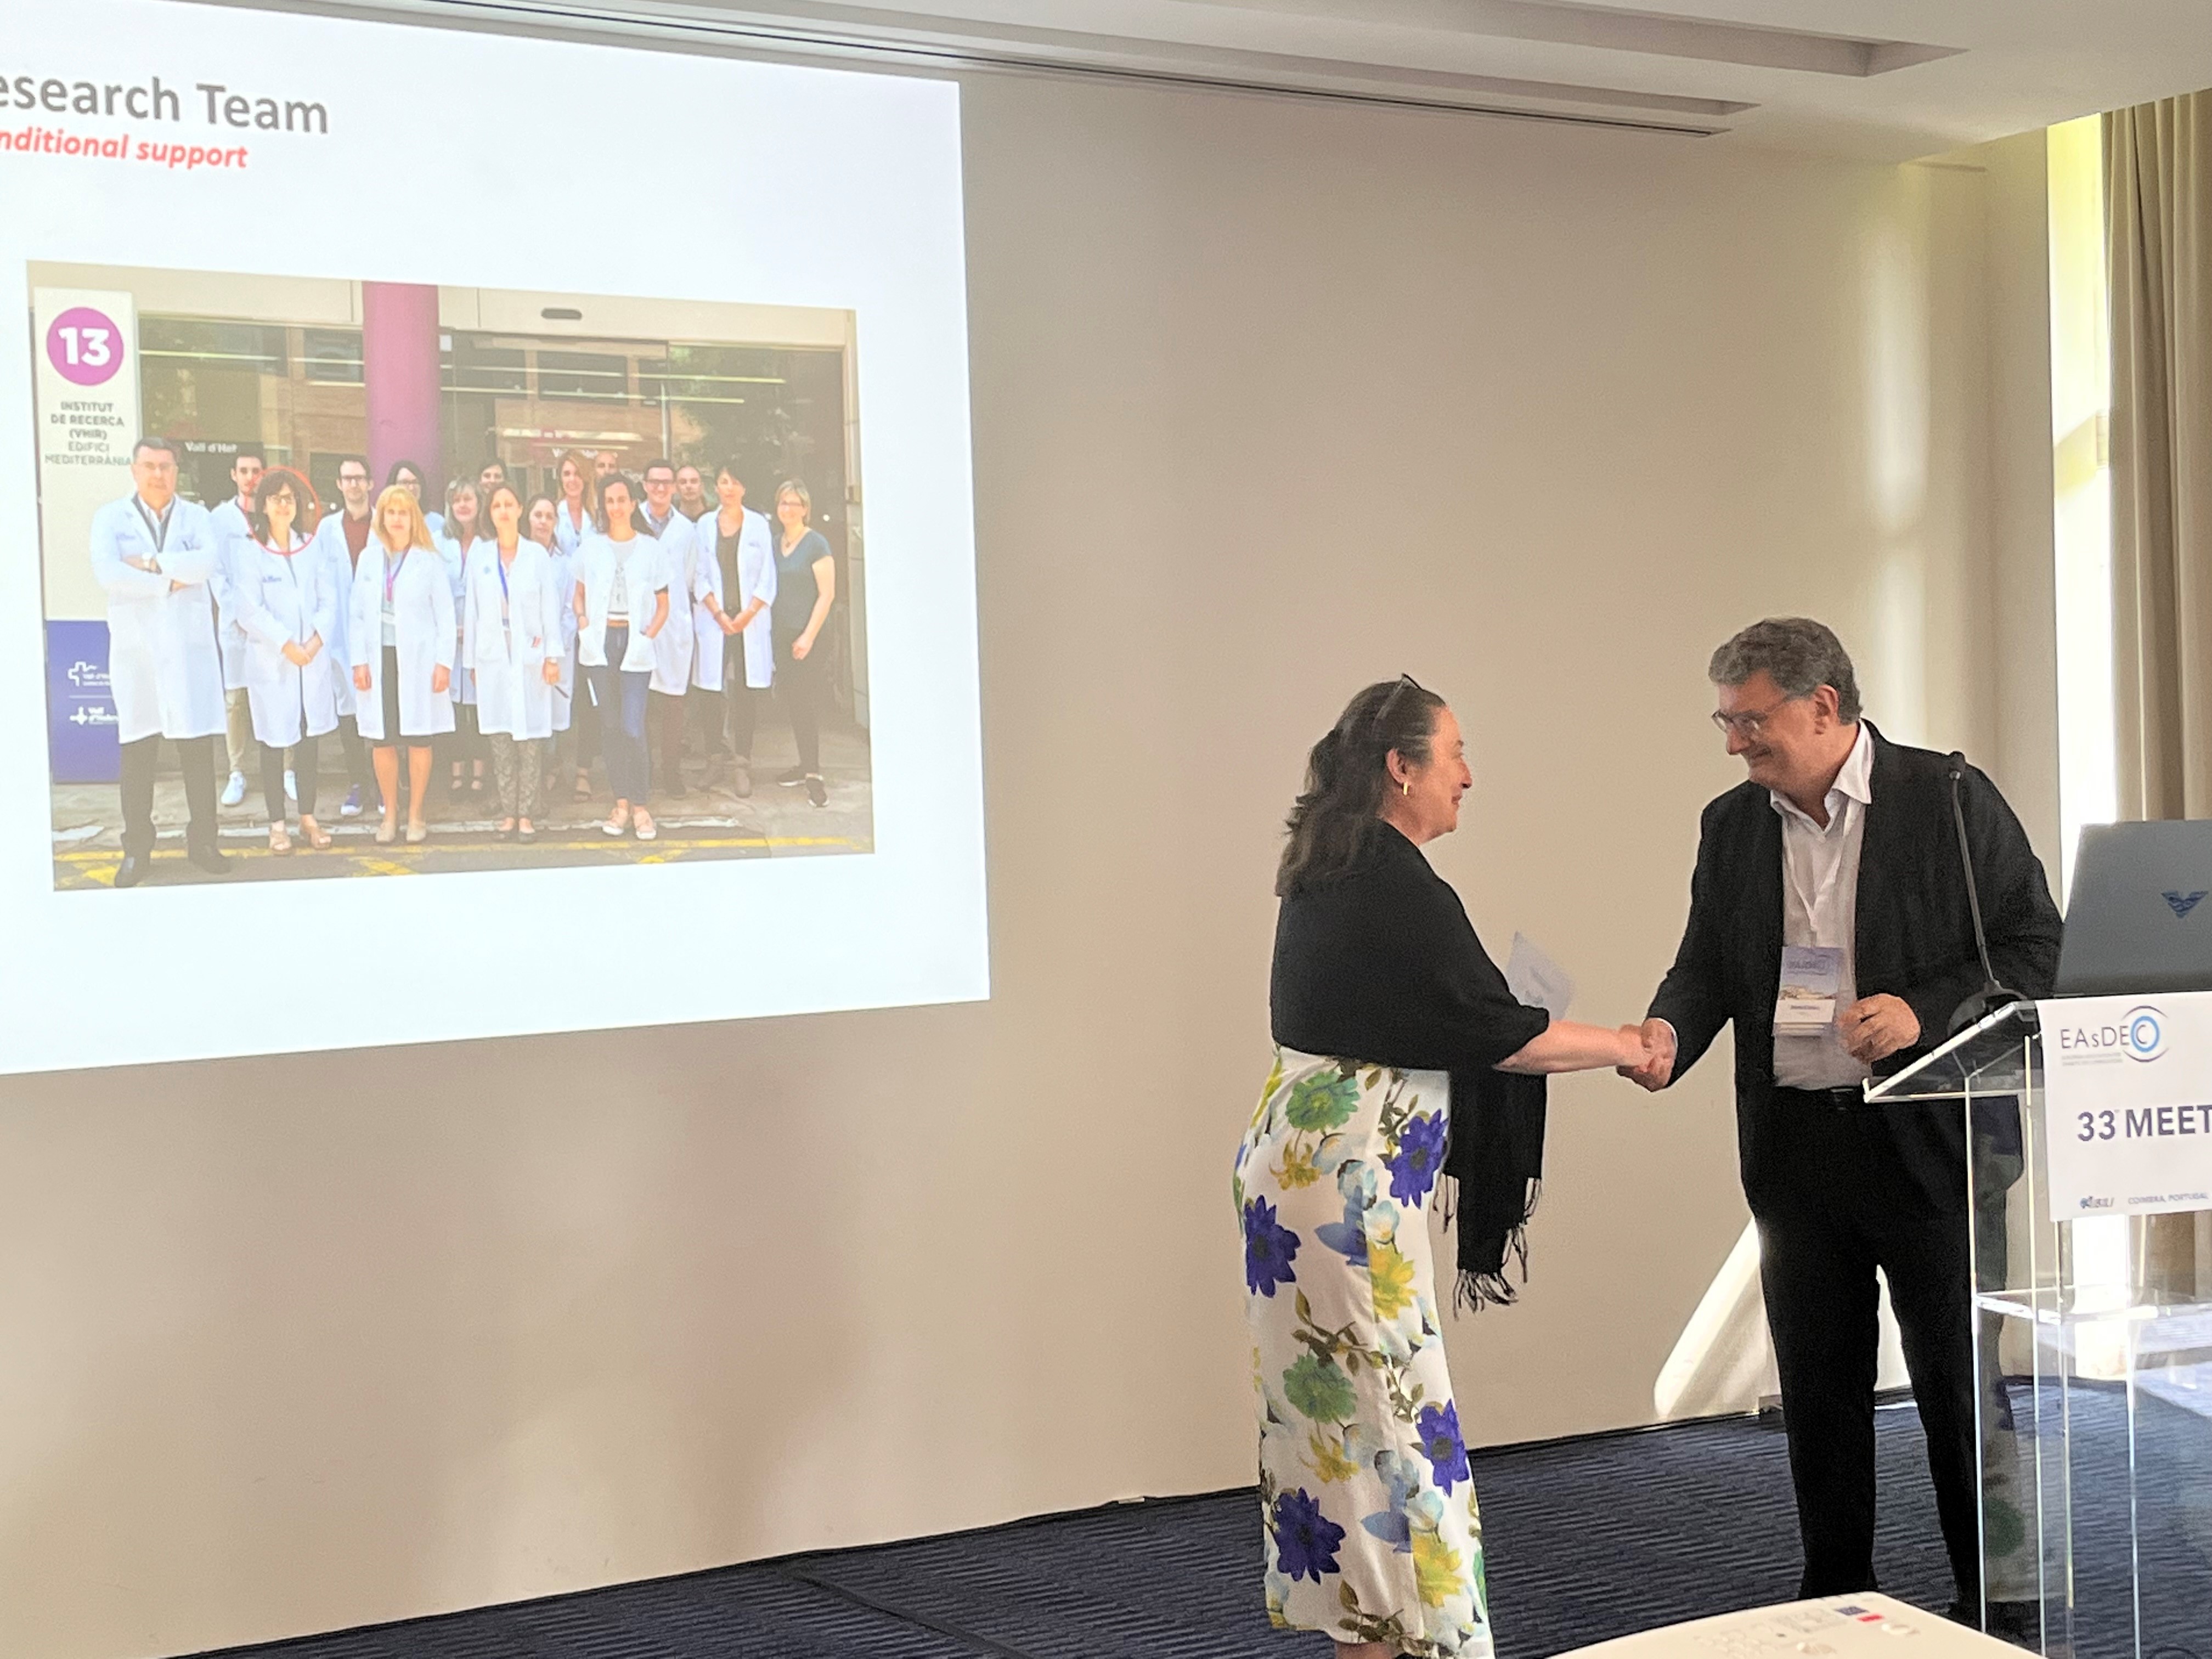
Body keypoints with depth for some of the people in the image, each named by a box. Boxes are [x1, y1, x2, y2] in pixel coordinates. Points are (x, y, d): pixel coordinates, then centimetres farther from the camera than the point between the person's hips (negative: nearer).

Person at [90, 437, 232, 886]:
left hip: (191, 648, 1)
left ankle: (202, 841, 11)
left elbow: (207, 562, -10)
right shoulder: (110, 518, 6)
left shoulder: (196, 516, 9)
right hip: (135, 649, -1)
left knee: (199, 750, 2)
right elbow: (105, 572, -12)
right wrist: (170, 582, -11)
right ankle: (137, 848, 8)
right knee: (137, 752, 1)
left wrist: (151, 563, -12)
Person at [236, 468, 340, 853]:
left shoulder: (312, 549, 10)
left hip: (314, 659, 3)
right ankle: (277, 824, 8)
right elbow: (251, 611, -9)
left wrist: (317, 639, -11)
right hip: (271, 662, -3)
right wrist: (287, 645, -16)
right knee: (274, 742, 1)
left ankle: (308, 818, 16)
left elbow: (329, 600, 4)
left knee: (309, 740, 7)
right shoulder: (250, 552, -2)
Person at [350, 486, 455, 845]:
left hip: (417, 659, -2)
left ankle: (415, 815, 11)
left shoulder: (429, 560, 1)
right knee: (381, 741, 2)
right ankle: (390, 815, 14)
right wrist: (359, 661, 0)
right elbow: (358, 613, 8)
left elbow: (445, 614, 0)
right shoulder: (369, 557, 9)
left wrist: (444, 662, -7)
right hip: (379, 657, 2)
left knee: (419, 740, 0)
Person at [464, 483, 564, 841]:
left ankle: (527, 815, -2)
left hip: (530, 656, -2)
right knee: (500, 738, 1)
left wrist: (553, 655, -2)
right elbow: (471, 608, 9)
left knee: (531, 738, -5)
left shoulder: (537, 555, 4)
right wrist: (472, 659, 5)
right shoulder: (479, 556, 8)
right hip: (493, 657, 2)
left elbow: (550, 607, 3)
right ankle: (508, 812, 7)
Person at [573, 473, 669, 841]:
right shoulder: (591, 548, 8)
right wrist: (584, 627, 0)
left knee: (633, 728, -11)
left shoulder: (650, 548, 3)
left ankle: (639, 806, 0)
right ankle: (620, 804, 12)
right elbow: (580, 595, 17)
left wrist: (647, 637, -7)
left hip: (635, 643, -2)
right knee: (610, 726, 5)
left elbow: (663, 605, 7)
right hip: (601, 643, 2)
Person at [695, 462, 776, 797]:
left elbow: (767, 579, 4)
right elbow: (700, 576, 6)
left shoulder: (759, 525, 6)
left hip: (750, 621, -1)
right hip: (714, 620, 1)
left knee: (744, 693, -5)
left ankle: (741, 765, -3)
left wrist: (747, 614, -8)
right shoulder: (705, 525, 9)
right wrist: (718, 613, -8)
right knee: (714, 691, -1)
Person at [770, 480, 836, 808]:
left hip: (808, 634, -6)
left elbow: (827, 594, -11)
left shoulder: (816, 544, -7)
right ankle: (807, 766, 16)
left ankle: (813, 773, -8)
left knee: (808, 700, -9)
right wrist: (768, 629, 8)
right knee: (792, 702, 8)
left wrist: (809, 635, -15)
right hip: (781, 634, 6)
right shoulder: (774, 544, 12)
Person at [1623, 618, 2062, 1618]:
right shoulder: (1731, 825, 8)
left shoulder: (1949, 799, -6)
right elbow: (1707, 965, 11)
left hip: (1923, 1142, -4)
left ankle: (1994, 1608, 19)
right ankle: (1833, 1600, 24)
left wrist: (1923, 1011, -19)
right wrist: (1669, 1031, -11)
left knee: (1958, 1383, 5)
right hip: (1792, 1147, 4)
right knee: (1818, 1385, 12)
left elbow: (2035, 944, -5)